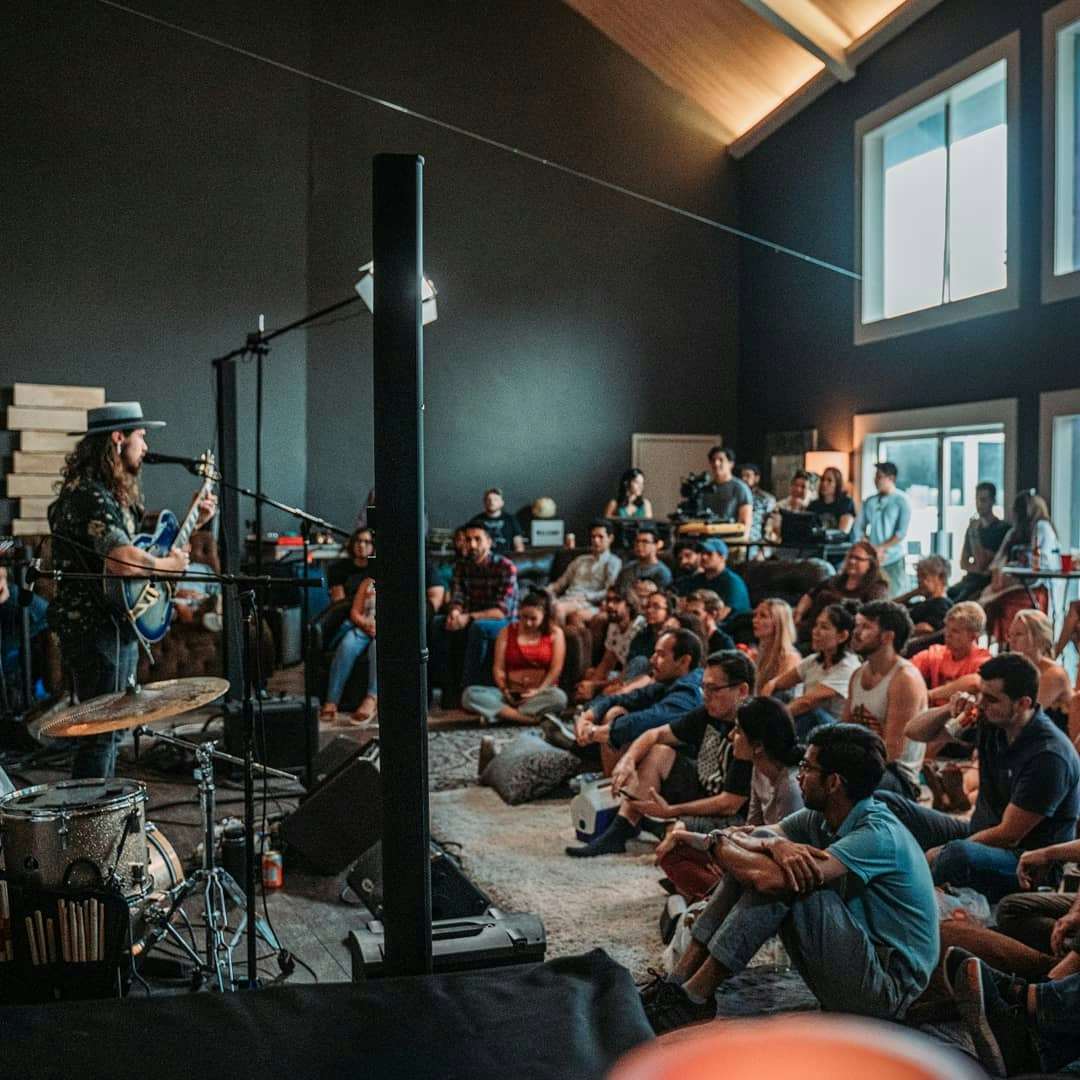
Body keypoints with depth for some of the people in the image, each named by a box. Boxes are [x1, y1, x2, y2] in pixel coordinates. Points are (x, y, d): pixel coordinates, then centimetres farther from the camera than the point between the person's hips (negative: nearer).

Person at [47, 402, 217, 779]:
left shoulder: (113, 494, 14)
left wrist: (192, 523, 17)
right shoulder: (89, 496, -20)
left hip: (118, 628, 11)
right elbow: (124, 562, -33)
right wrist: (170, 564, -16)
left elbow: (130, 547, 22)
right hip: (97, 632, -10)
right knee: (101, 736, -5)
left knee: (112, 730, 17)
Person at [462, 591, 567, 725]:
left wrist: (538, 692, -18)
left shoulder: (555, 633, 5)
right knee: (469, 694, -24)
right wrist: (504, 690, -17)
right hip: (511, 693, 2)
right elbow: (498, 668, 2)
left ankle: (501, 713, -34)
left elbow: (556, 669, -4)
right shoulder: (507, 631, 9)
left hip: (542, 693, -2)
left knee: (558, 697, -39)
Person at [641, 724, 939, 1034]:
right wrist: (774, 844, -29)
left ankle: (693, 997, -17)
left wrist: (717, 843, -15)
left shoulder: (878, 835, -23)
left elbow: (774, 879, -33)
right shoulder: (818, 818, 4)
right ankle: (677, 982, -7)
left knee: (781, 876, -25)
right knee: (757, 855, -5)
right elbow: (745, 837, -5)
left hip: (887, 989, -8)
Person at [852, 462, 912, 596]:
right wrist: (872, 550, -5)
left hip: (895, 560, -4)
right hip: (873, 559, 4)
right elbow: (857, 530, 8)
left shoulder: (902, 501, 0)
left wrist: (882, 548, -11)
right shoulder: (869, 502, 10)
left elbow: (901, 533, -8)